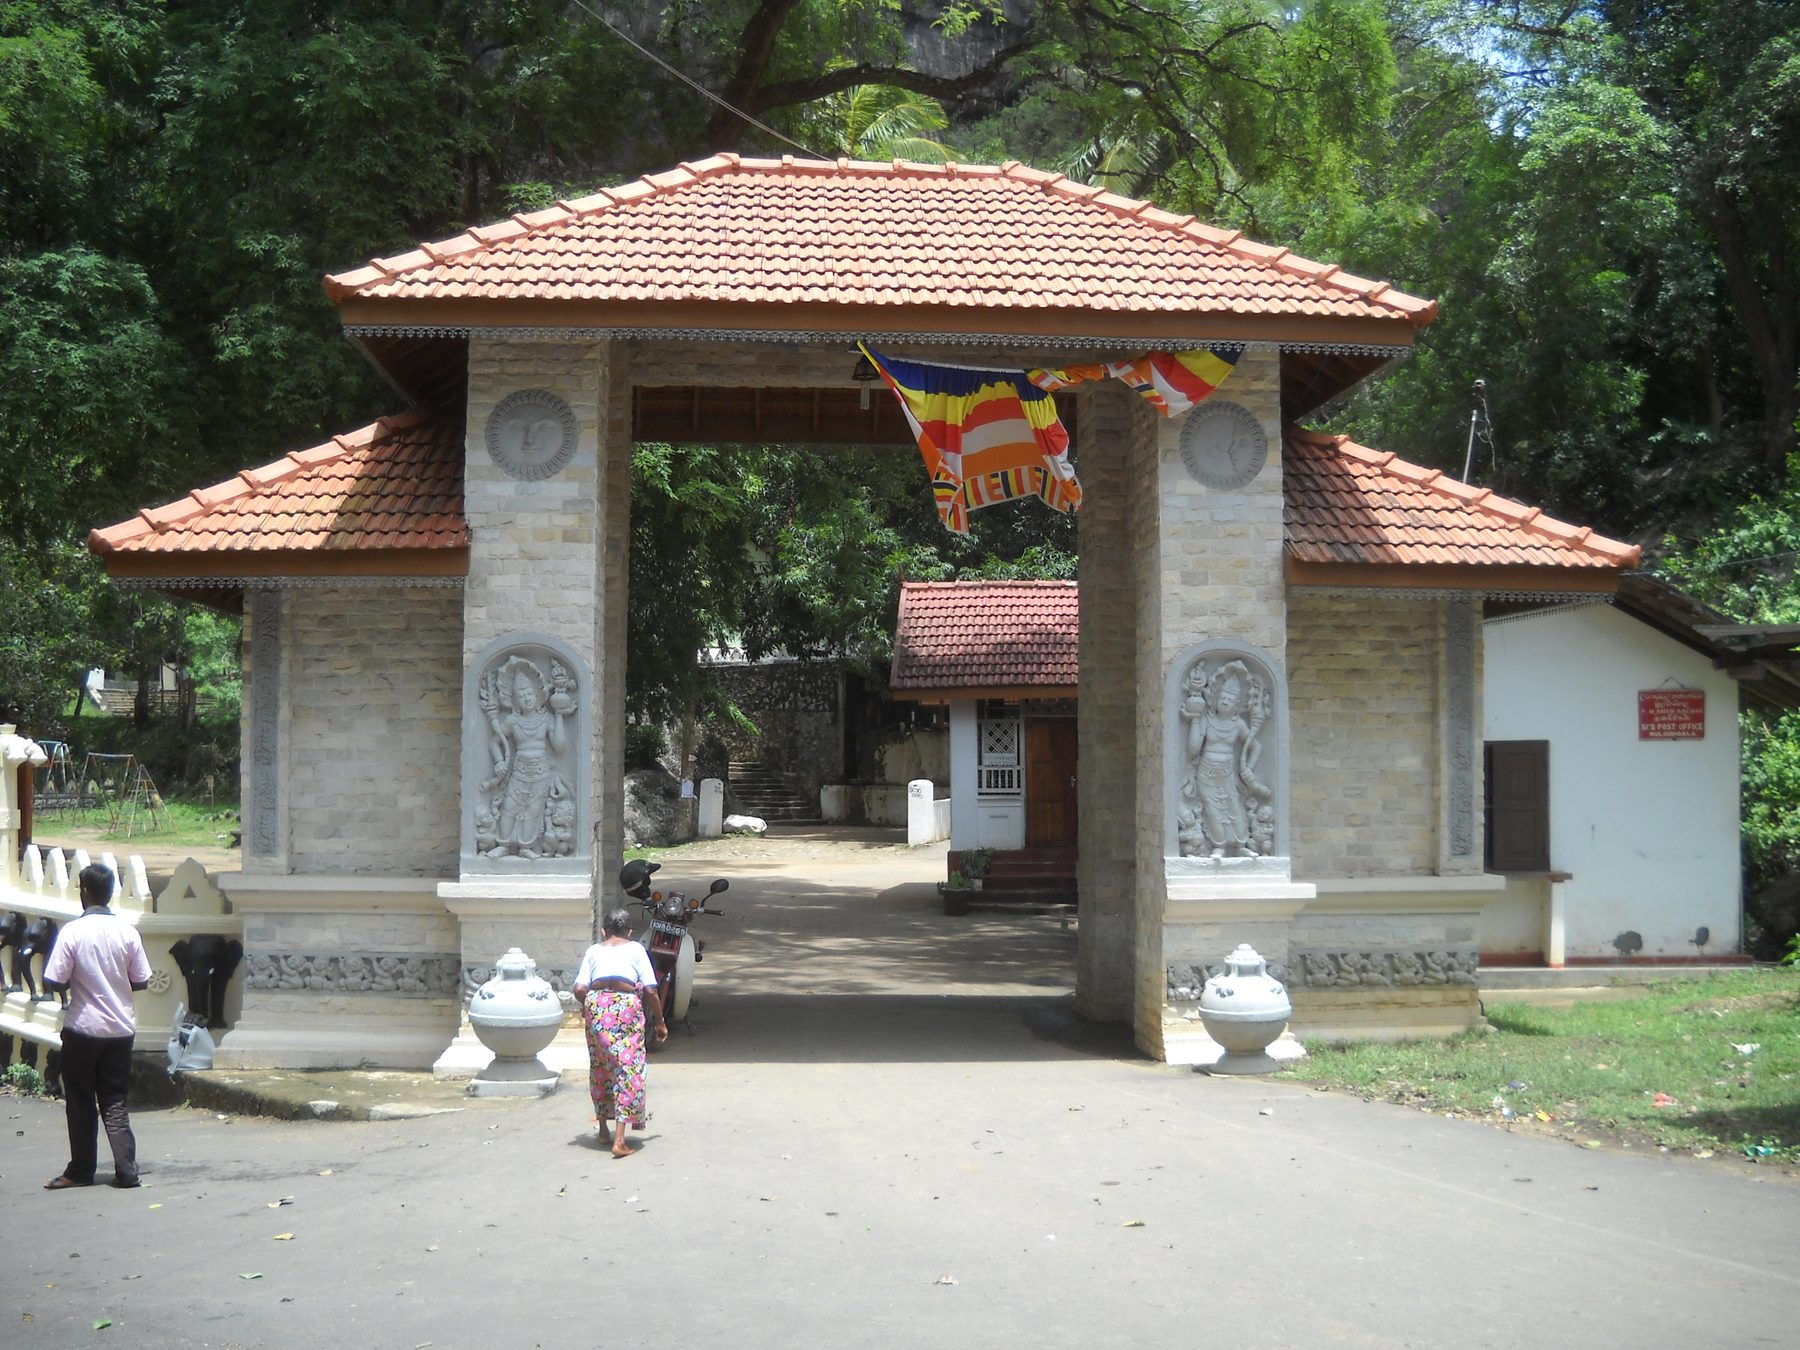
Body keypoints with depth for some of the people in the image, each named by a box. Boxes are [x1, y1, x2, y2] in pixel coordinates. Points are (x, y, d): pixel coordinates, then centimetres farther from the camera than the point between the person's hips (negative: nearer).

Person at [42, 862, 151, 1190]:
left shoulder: (73, 931, -13)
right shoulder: (127, 932, -3)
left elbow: (53, 982, -14)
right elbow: (141, 981, 2)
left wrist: (72, 985, 7)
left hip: (83, 1028, -3)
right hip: (120, 1028, 3)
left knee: (81, 1102, 10)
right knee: (115, 1102, 9)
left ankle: (80, 1171, 17)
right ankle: (126, 1169, 1)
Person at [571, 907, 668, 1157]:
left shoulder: (594, 951, 16)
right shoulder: (635, 949, 12)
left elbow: (579, 989, 4)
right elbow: (650, 990, 3)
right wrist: (660, 1022, 14)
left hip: (596, 1005, 2)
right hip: (627, 1005, -2)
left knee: (599, 1069, 20)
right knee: (627, 1070, 0)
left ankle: (603, 1127, 32)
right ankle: (619, 1140, -8)